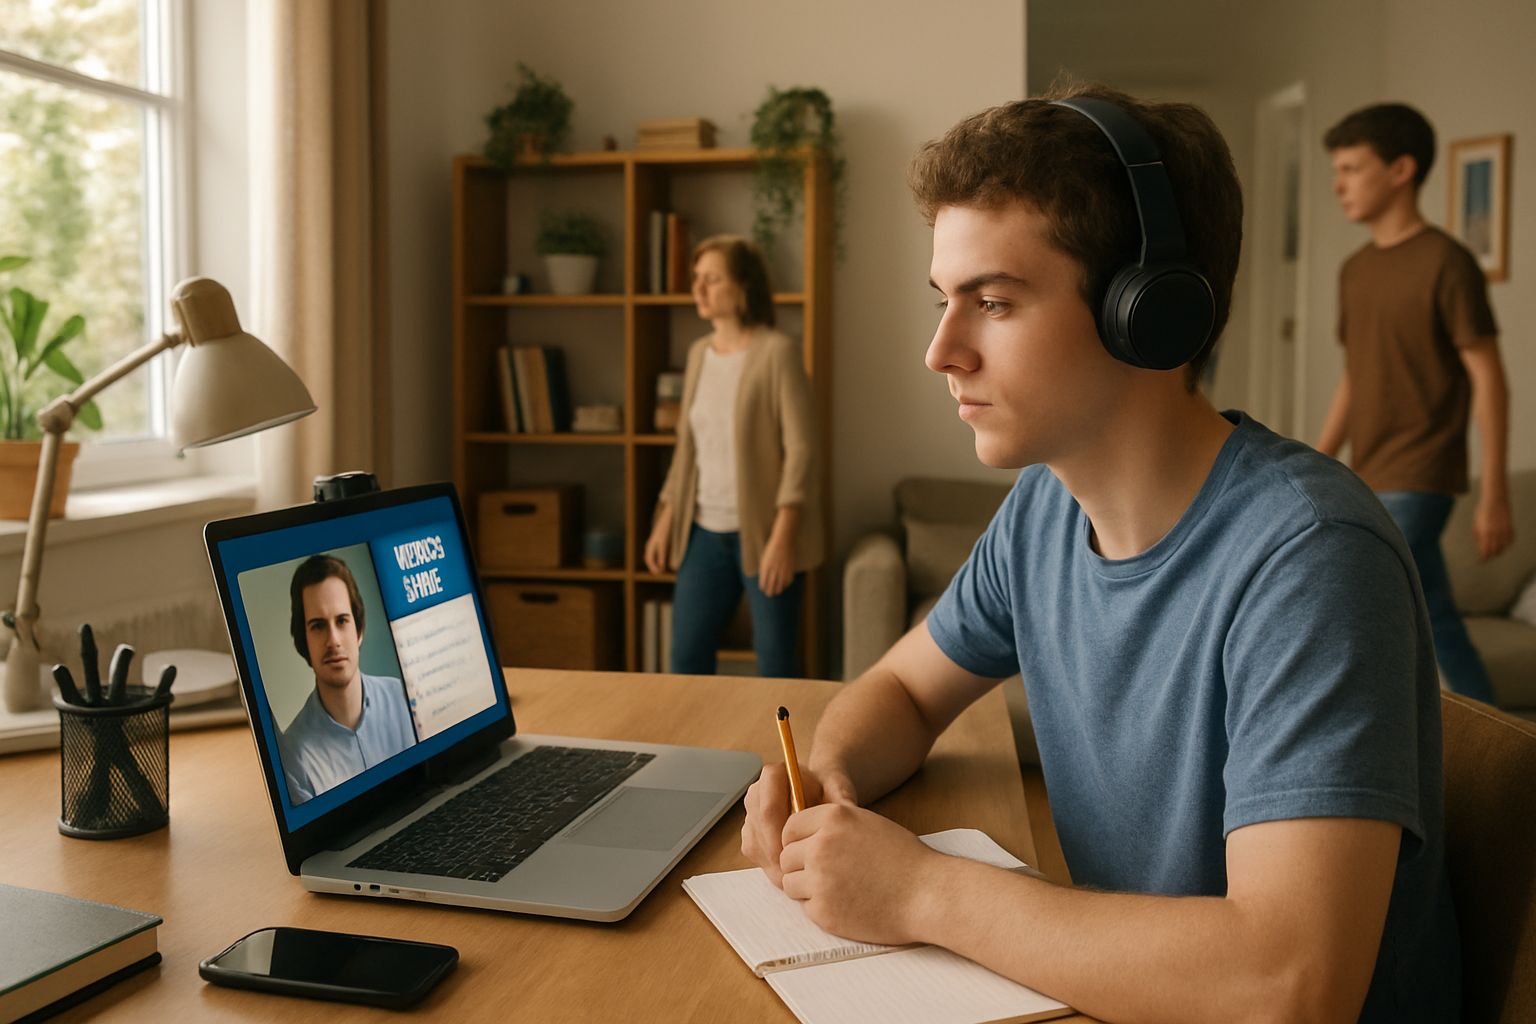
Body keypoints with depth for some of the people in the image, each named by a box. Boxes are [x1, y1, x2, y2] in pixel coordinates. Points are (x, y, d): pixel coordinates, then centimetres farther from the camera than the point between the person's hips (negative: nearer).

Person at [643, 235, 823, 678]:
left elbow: (801, 447, -15)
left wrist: (783, 535, -20)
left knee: (775, 666, 3)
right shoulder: (699, 353, 9)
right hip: (706, 531, 6)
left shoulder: (777, 351, -11)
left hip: (763, 532, -6)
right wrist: (664, 522, 12)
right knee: (685, 658, 9)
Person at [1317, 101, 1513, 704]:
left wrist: (1494, 496, -14)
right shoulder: (1356, 270, 11)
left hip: (1417, 480, -7)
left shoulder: (1447, 263, -11)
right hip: (1369, 482, 7)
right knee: (1432, 620, 14)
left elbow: (1487, 379, -12)